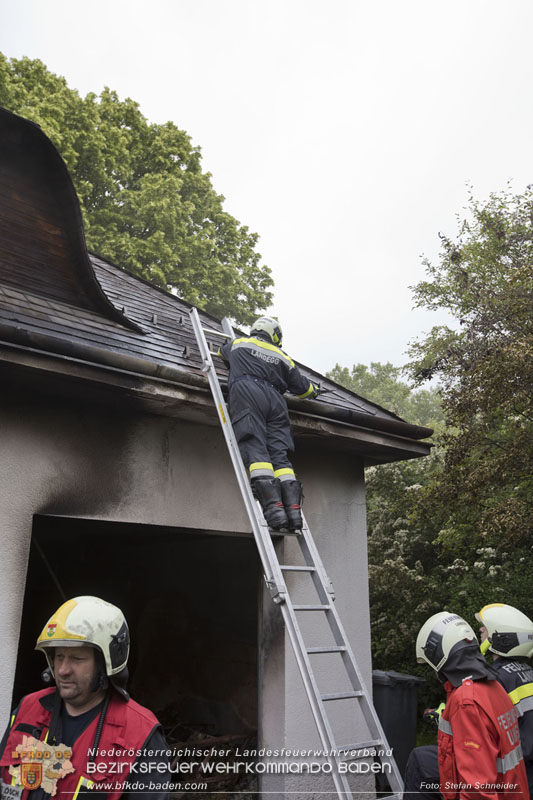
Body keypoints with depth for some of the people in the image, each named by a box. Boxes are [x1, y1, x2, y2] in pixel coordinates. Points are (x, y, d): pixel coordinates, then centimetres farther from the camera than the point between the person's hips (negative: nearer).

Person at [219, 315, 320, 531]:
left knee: (255, 449, -16)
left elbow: (222, 351, 50)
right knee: (279, 454, -1)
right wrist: (314, 389, 53)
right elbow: (301, 387, 31)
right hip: (274, 399, 3)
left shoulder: (238, 343, 27)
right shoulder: (282, 357, 27)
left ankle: (273, 507, -32)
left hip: (246, 393, -3)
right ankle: (293, 508, -17)